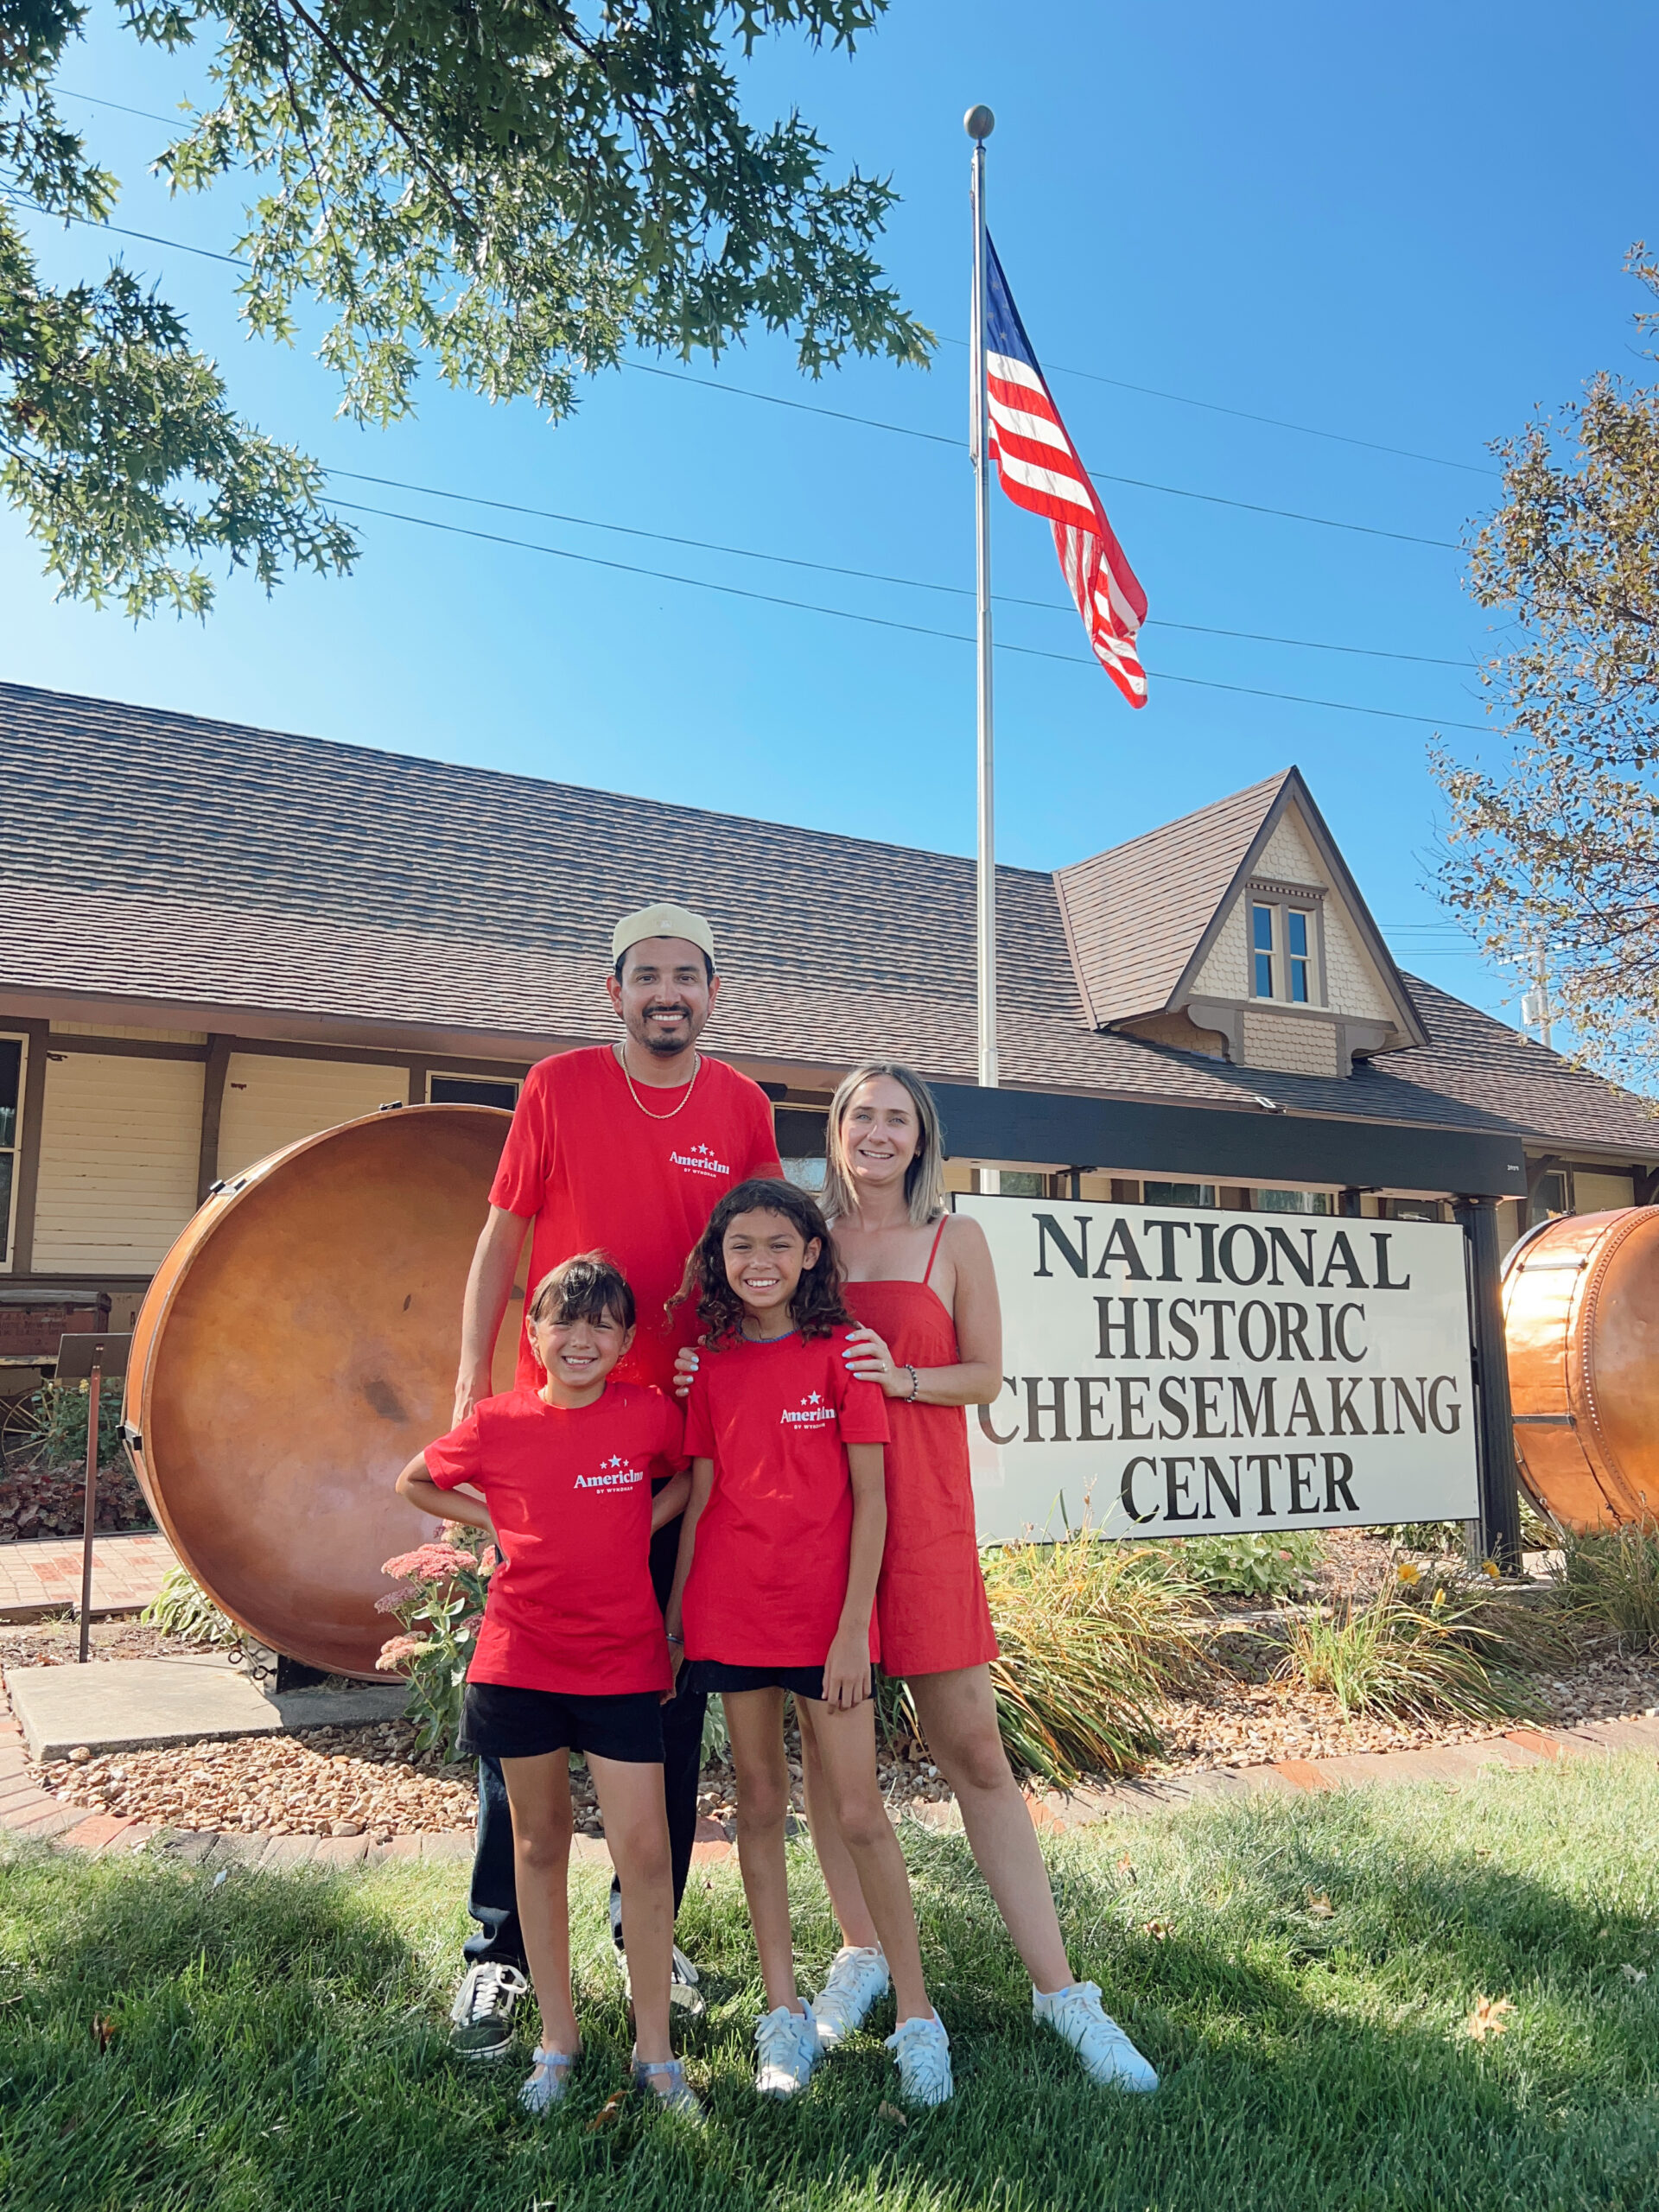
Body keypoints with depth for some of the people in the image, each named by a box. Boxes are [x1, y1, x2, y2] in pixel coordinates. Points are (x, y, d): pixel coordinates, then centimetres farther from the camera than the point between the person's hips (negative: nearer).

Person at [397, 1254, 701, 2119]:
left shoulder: (650, 1414, -7)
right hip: (520, 1661, 1)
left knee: (643, 1847, 0)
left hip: (623, 1663, -1)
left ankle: (654, 2049, 19)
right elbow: (414, 1482, 9)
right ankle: (556, 2038, 31)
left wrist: (641, 1522, -4)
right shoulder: (497, 1422, -6)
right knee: (540, 1842, 14)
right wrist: (502, 1524, -1)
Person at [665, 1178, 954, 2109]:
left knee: (859, 1813, 1)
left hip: (824, 1614, -3)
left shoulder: (843, 1349, -7)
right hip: (730, 1611, 4)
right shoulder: (715, 1367, 5)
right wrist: (673, 1616, 9)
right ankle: (786, 2014, 26)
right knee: (760, 1805, 12)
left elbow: (869, 1499, -7)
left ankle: (917, 2017, 18)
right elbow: (700, 1498, 9)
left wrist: (853, 1627, -10)